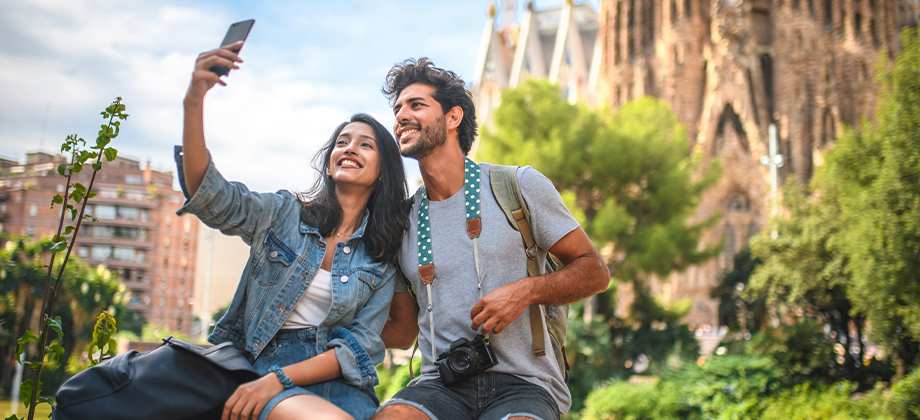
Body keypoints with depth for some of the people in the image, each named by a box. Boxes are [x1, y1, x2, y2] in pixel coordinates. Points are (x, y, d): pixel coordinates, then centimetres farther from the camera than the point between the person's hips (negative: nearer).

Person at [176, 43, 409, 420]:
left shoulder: (383, 261, 9)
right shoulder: (284, 215, 8)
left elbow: (362, 344, 0)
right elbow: (209, 195, -9)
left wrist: (278, 379, -14)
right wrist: (194, 101, -22)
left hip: (339, 384, 2)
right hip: (262, 360, -2)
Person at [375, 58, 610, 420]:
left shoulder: (520, 186, 4)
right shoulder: (401, 223, 13)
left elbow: (594, 271, 5)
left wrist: (526, 291, -12)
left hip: (522, 386, -2)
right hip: (440, 386, 3)